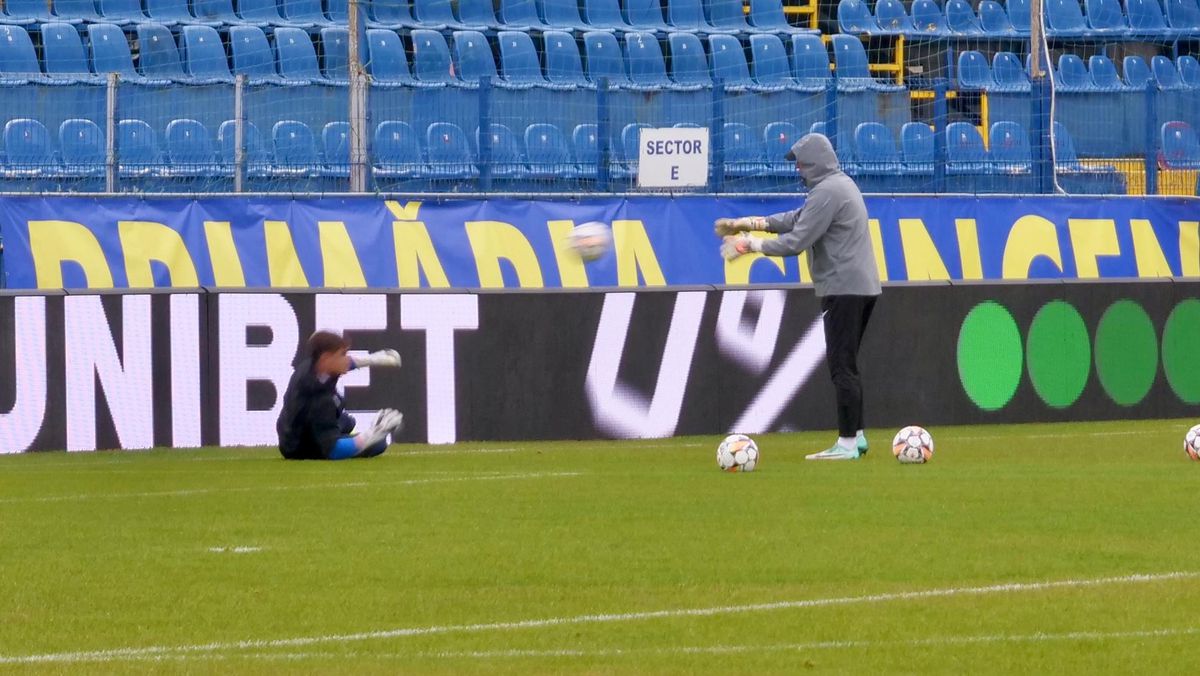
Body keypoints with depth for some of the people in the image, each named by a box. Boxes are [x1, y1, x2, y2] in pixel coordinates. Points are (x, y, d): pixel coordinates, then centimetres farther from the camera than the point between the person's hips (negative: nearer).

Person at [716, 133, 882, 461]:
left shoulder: (826, 192, -15)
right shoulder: (843, 184, 17)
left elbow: (796, 242, -19)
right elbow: (798, 219, 21)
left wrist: (751, 244, -10)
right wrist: (749, 223, 16)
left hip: (843, 289, -10)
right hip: (863, 286, 10)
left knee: (842, 366, -9)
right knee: (845, 364, 16)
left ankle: (847, 443, -10)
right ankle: (855, 436, 19)